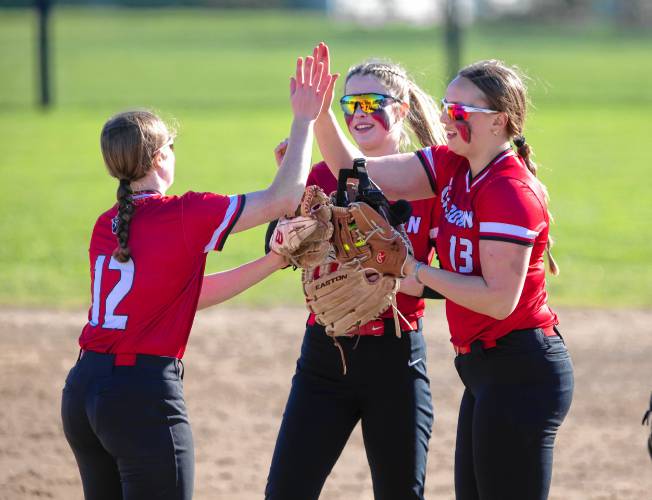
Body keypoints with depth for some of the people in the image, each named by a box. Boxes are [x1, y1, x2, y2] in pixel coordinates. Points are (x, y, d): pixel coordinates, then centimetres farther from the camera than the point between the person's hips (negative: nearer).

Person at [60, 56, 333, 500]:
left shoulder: (107, 225, 14)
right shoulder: (184, 216, -8)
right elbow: (284, 199, -9)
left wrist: (273, 262, 16)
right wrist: (305, 119, 0)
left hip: (83, 388, 7)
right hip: (146, 395, -7)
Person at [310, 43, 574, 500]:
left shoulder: (511, 192, -18)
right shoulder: (453, 167, 7)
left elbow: (499, 299, -22)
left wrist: (417, 270, -15)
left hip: (518, 374, -10)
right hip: (487, 369, 10)